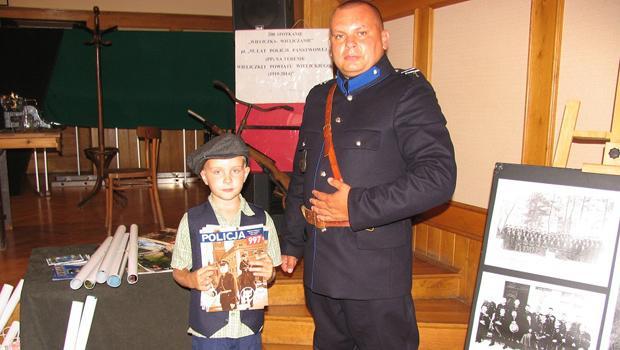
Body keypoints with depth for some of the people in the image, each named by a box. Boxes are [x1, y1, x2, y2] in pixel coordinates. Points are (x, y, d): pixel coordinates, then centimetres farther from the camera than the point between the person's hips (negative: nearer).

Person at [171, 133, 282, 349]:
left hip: (249, 329, 2)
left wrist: (268, 273, -16)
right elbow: (178, 271, 1)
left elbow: (271, 273, 5)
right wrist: (193, 280, -18)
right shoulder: (192, 221, -7)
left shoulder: (261, 219, -3)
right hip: (207, 330, -1)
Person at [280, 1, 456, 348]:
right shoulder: (319, 97, 13)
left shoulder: (409, 92, -8)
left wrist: (358, 206, -20)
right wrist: (292, 242, 18)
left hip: (376, 272, -6)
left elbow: (439, 176, -18)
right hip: (320, 267, 7)